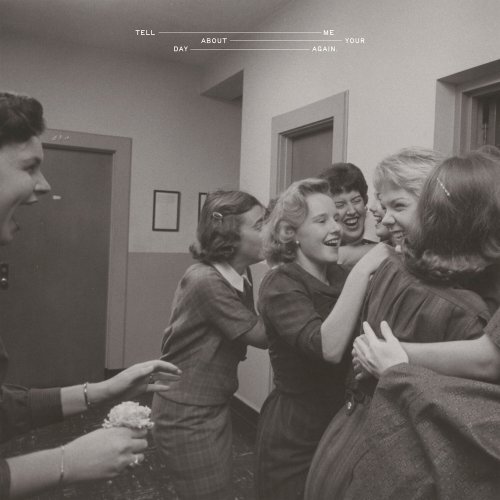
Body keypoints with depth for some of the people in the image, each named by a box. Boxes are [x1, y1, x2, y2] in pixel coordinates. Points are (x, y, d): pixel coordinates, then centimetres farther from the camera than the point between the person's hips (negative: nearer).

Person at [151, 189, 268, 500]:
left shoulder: (241, 274, 0)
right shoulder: (206, 281, -25)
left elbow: (247, 333, -3)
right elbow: (261, 335, -21)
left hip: (216, 406, 8)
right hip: (187, 416, -8)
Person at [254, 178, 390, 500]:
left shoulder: (340, 277, 2)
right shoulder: (281, 285, -20)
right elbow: (329, 348, -35)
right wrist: (362, 270, -33)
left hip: (341, 427, 7)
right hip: (294, 439, -6)